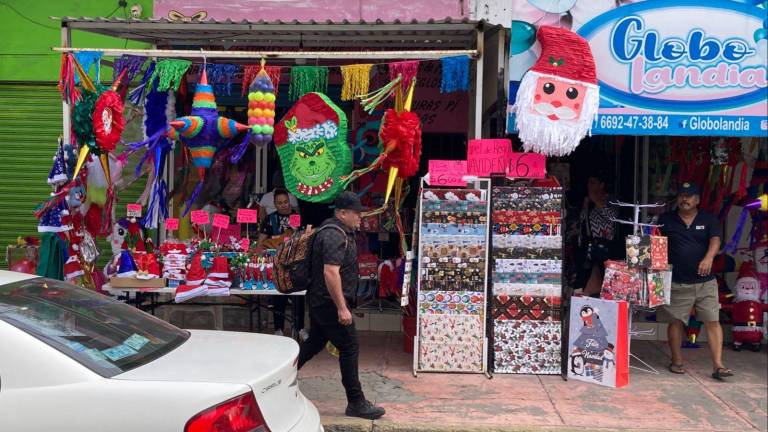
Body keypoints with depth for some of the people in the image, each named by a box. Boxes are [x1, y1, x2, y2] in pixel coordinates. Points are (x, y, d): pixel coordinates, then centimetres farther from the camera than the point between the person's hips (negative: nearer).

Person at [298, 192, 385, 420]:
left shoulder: (336, 230, 14)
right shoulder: (335, 236, -20)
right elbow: (331, 272, -29)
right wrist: (342, 308, -28)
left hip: (319, 301, 11)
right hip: (330, 303, -11)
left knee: (314, 343, 19)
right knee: (349, 348, -4)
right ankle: (356, 403, 4)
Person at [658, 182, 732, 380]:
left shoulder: (709, 220, 5)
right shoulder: (666, 220, 6)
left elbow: (715, 240, -10)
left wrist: (708, 258, -30)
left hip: (705, 282, 0)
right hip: (677, 282, 0)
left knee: (713, 321, -4)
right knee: (675, 321, 5)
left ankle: (718, 366, -2)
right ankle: (677, 361, 19)